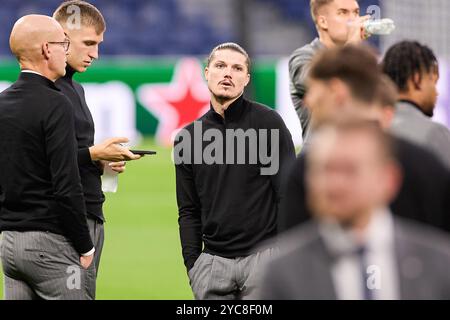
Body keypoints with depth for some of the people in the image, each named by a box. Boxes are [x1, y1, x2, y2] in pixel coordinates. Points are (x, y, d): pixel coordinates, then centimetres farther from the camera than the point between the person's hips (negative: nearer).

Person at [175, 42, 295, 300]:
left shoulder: (268, 122, -1)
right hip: (212, 261, 4)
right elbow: (189, 211, 14)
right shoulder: (189, 137, 11)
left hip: (263, 256, -3)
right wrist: (192, 263, 4)